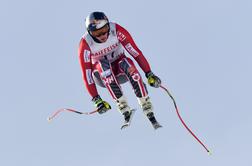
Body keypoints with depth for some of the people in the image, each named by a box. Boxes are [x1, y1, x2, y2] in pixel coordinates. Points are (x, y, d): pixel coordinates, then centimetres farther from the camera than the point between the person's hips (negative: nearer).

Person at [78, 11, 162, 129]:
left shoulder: (117, 31, -22)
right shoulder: (85, 44, -24)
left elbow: (136, 52, -20)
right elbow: (86, 74, -24)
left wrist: (149, 74, -26)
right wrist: (96, 99, -30)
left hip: (120, 71, 1)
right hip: (101, 75, -1)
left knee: (127, 63, -33)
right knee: (103, 64, -34)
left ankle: (151, 116, -35)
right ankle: (125, 112, -36)